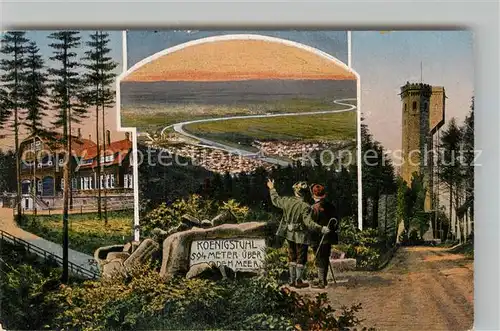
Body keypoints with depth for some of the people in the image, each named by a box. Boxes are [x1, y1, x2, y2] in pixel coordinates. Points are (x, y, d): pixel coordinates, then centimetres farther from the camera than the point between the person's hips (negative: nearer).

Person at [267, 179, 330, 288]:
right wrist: (321, 228, -29)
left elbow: (275, 199, 14)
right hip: (301, 236, -6)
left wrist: (272, 188, 29)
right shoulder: (305, 206, -23)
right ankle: (298, 281, 15)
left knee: (292, 257, 18)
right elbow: (309, 223, -28)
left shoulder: (287, 201, -6)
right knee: (301, 258, 8)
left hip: (289, 234, 6)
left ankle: (292, 280, 26)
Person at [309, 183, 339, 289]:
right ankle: (322, 279, 30)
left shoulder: (315, 208, -18)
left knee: (320, 260, 2)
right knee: (325, 259, 17)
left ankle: (321, 282, 8)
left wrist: (313, 242, -10)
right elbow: (336, 220, 10)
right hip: (329, 237, 7)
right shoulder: (330, 206, 3)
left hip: (319, 238, -7)